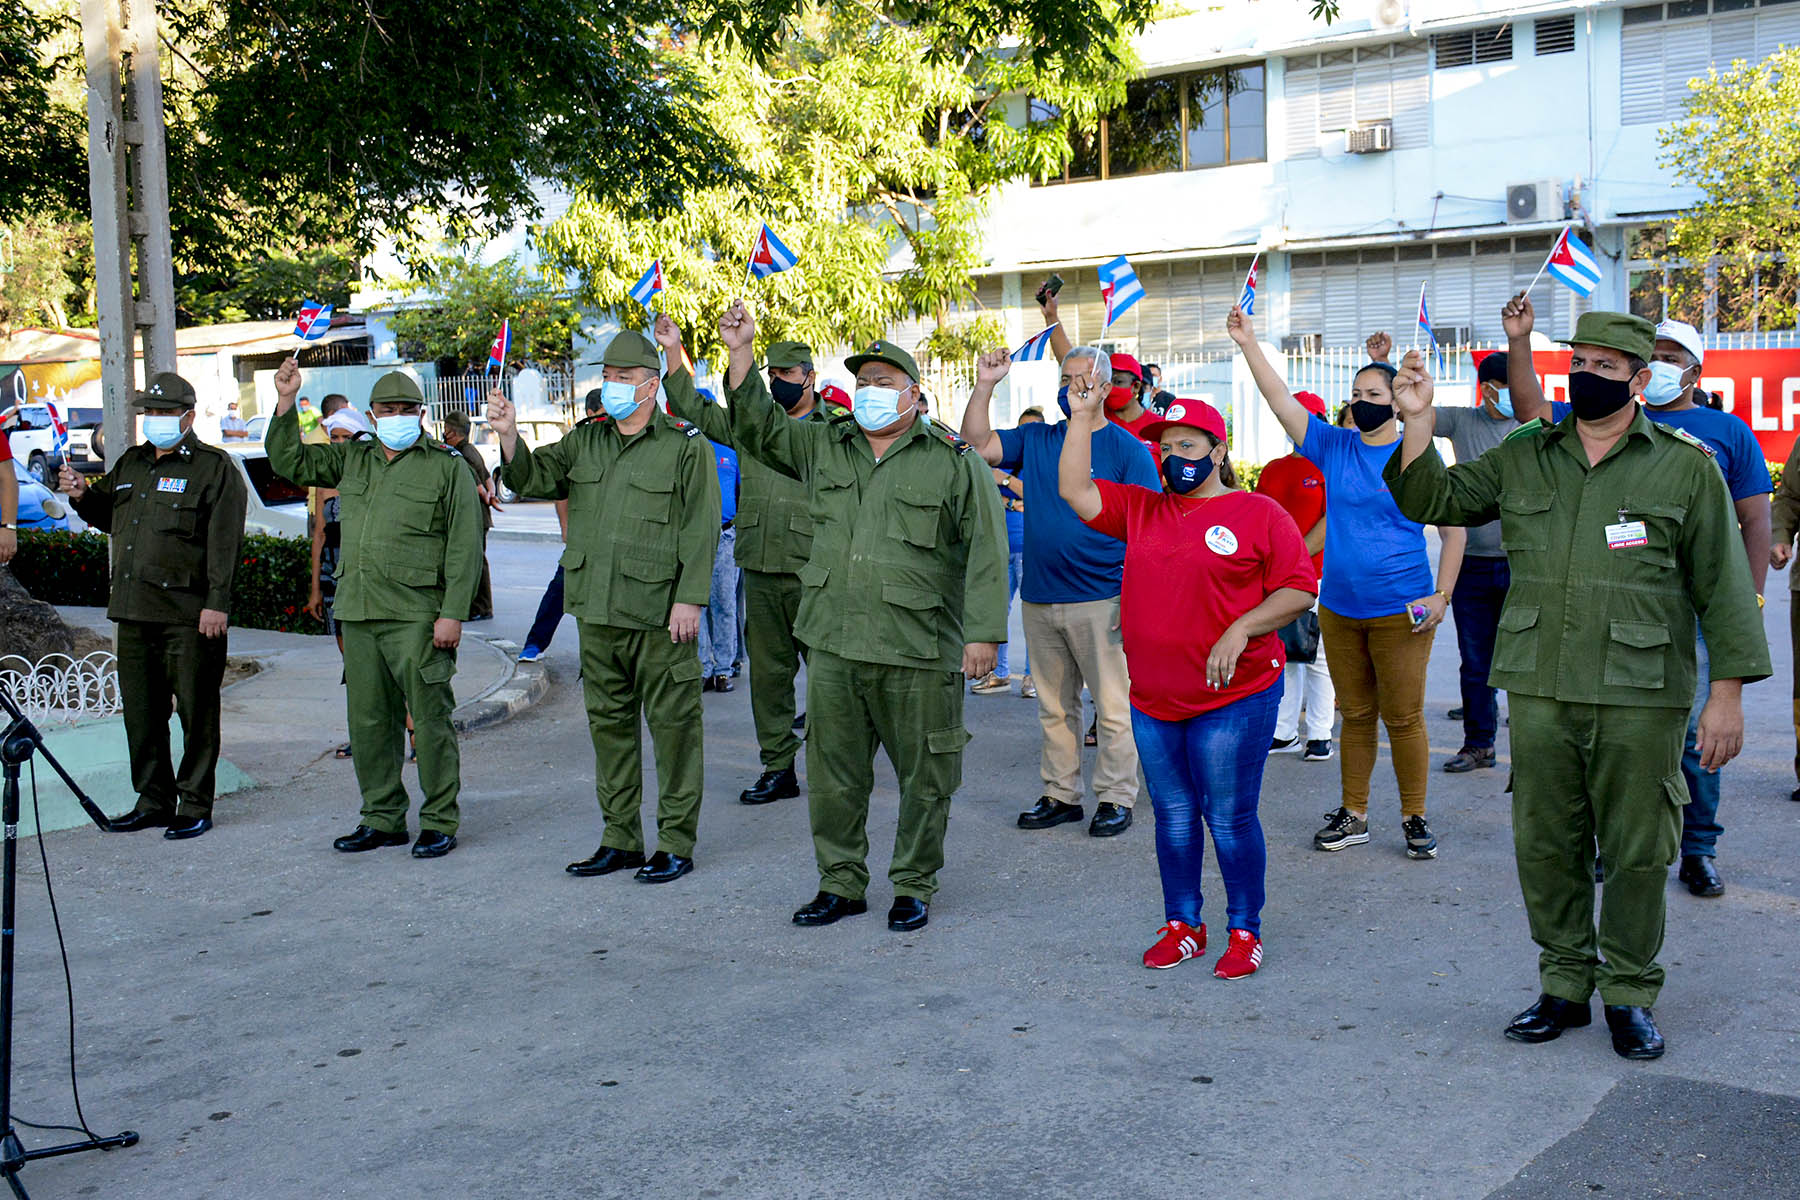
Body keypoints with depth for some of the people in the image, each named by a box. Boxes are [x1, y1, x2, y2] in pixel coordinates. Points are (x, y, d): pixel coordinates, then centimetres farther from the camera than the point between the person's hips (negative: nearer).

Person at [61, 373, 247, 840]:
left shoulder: (215, 467, -3)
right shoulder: (130, 464, 18)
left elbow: (224, 541, -9)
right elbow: (108, 516, 31)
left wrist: (217, 603, -16)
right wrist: (84, 495, 8)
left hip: (190, 616, -7)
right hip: (133, 609, 7)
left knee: (196, 712, -1)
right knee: (141, 711, 11)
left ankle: (195, 806, 7)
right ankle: (154, 801, 22)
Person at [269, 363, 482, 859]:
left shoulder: (447, 466, 0)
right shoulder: (351, 459, 16)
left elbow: (463, 547, -4)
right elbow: (289, 462, 20)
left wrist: (452, 613, -12)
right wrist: (286, 403, 7)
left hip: (417, 618, -6)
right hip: (358, 614, 6)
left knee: (429, 719, -3)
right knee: (369, 721, 10)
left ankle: (440, 822, 6)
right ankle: (382, 818, 21)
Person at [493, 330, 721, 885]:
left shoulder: (685, 445, -4)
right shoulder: (585, 440, 14)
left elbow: (701, 528, -8)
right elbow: (536, 479, 8)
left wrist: (690, 599, -14)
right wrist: (509, 437, -11)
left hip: (658, 612, -6)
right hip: (596, 610, 6)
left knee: (672, 723, 0)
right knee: (609, 722, 13)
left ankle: (676, 843, 9)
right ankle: (620, 839, 24)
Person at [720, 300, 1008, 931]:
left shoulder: (954, 459, -2)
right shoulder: (823, 444, 12)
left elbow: (986, 550, -4)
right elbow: (756, 426, 11)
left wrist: (984, 632, -10)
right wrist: (741, 354, -3)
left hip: (919, 648, -4)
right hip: (834, 642, 4)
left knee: (923, 775, 5)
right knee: (834, 770, 11)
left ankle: (914, 886, 21)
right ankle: (841, 883, 25)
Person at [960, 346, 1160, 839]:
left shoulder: (1126, 447, -3)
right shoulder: (1035, 439, 11)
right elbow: (977, 443, 4)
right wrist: (985, 386, -8)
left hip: (1100, 601, -5)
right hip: (1039, 599, 5)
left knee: (1112, 705, 1)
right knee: (1054, 706, 12)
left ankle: (1116, 797, 12)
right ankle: (1060, 794, 22)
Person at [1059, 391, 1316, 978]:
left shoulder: (1259, 514, -2)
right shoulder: (1140, 509, 12)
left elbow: (1300, 589, -5)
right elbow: (1074, 490, 6)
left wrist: (1240, 630, -17)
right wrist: (1082, 419, -1)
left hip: (1234, 698, -5)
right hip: (1153, 701, 5)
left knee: (1229, 819, 0)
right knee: (1173, 814, 12)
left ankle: (1245, 932, 14)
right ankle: (1182, 925, 25)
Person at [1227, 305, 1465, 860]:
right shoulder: (1333, 448, 5)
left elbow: (1453, 529, -1)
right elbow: (1282, 402, -2)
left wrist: (1442, 596, -9)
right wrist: (1248, 344, -10)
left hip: (1400, 611, -4)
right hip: (1339, 608, 4)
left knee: (1403, 717, 2)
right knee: (1355, 716, 13)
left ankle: (1415, 819, 14)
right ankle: (1353, 815, 22)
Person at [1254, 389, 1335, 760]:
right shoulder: (1272, 470, 16)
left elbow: (1331, 521, -9)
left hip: (1317, 575, -5)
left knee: (1317, 656, -3)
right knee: (1282, 655, 6)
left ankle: (1320, 736, 3)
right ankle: (1284, 734, 12)